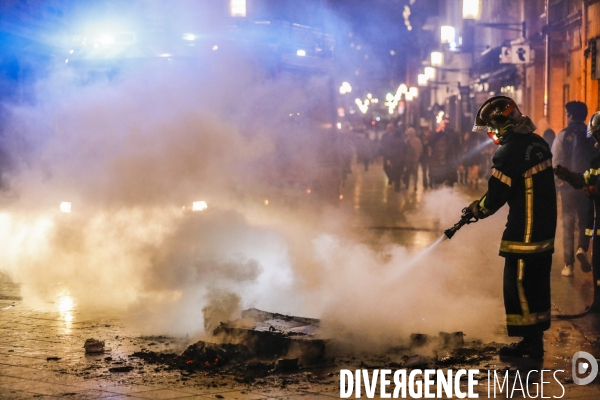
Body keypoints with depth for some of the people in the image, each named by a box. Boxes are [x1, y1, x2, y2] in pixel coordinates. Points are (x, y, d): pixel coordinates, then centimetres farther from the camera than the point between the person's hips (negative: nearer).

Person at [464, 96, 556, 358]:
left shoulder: (510, 151, -19)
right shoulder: (538, 143, 7)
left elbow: (497, 194, -17)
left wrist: (478, 209, 5)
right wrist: (484, 204, 16)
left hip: (523, 233, -9)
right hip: (545, 228, 9)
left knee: (519, 286, -1)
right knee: (537, 285, 15)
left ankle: (531, 344, 3)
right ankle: (535, 340, 23)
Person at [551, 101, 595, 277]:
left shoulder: (563, 135, -5)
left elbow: (556, 162, -6)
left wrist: (557, 182, 7)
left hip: (568, 184, -1)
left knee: (568, 224, 8)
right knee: (585, 220, 16)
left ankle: (569, 265, 5)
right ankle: (582, 248, -10)